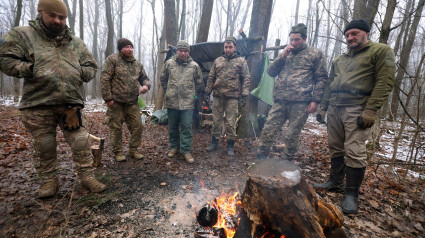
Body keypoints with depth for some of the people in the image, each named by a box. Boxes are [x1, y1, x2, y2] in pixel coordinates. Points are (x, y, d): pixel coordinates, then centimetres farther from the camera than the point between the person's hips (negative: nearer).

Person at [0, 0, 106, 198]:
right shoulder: (22, 35, 6)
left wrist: (80, 72, -1)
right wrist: (32, 70, -12)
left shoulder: (76, 43, 14)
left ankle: (87, 177, 14)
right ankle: (49, 181, 26)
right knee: (44, 147, 9)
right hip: (38, 106, -1)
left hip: (71, 104, 2)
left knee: (81, 143, 1)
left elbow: (92, 67, 17)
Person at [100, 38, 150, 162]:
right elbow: (104, 79, -7)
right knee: (116, 127, 4)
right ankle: (118, 152, 21)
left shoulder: (137, 64, 13)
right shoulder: (112, 60, -2)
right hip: (116, 102, -4)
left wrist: (146, 86, -3)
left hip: (133, 102, 5)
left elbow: (144, 78, 22)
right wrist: (108, 98, -12)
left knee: (137, 126, 4)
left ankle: (133, 150, 22)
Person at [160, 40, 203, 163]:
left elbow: (199, 83, 13)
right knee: (172, 126, 12)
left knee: (186, 127, -1)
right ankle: (174, 147, 30)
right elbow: (163, 79, 16)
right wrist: (168, 91, 13)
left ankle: (186, 150, 9)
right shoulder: (169, 63, 4)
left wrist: (194, 94, 10)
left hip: (187, 102, -1)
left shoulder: (194, 66, 2)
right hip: (172, 101, 2)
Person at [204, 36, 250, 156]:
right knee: (216, 120, 9)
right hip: (218, 96, 3)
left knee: (230, 122, 0)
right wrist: (207, 92, 10)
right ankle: (214, 142, 23)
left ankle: (230, 145, 15)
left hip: (232, 97, -3)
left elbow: (246, 79, 0)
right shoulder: (218, 61, 13)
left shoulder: (241, 61, 4)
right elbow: (211, 78, 15)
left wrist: (244, 95, -8)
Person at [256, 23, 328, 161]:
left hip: (300, 103, -3)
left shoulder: (315, 54, 7)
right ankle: (260, 159, 11)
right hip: (279, 102, 4)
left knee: (291, 137, 2)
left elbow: (321, 78, 2)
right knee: (267, 131, -1)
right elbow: (270, 72, 12)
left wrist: (315, 100, -7)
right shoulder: (285, 54, 20)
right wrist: (282, 56, 0)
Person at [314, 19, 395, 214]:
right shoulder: (339, 59, 22)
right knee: (335, 147, 10)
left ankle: (351, 194, 5)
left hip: (356, 109, -6)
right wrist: (323, 107, 15)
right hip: (334, 108, 6)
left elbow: (384, 83, -7)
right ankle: (336, 181, 24)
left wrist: (371, 111, -17)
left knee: (354, 151, -7)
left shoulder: (381, 51, 3)